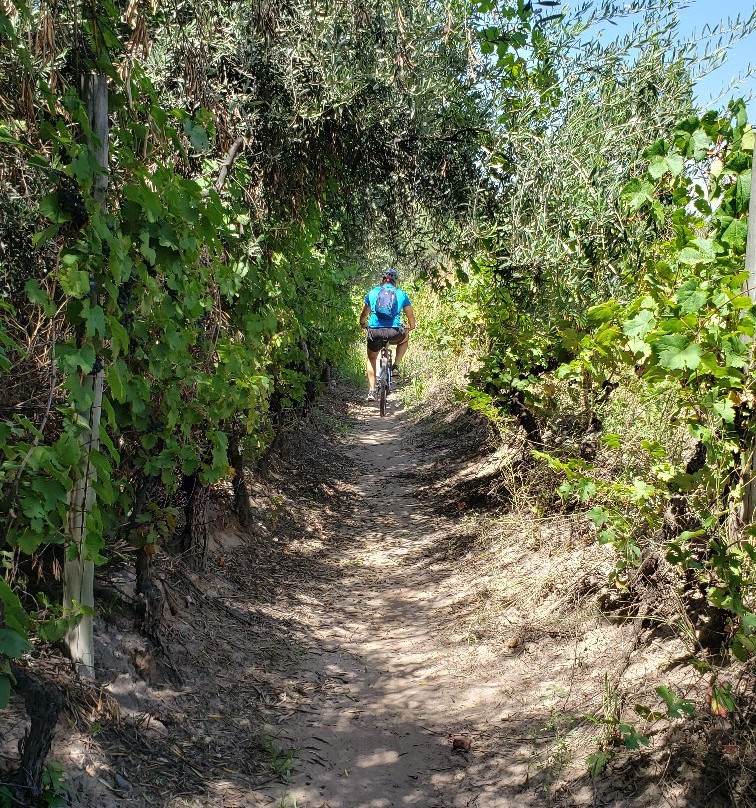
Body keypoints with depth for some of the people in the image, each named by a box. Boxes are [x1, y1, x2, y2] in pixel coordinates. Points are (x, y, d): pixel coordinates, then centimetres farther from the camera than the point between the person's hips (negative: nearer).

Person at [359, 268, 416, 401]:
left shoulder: (372, 292, 16)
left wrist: (363, 324, 49)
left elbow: (363, 316, 27)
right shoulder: (401, 294, 13)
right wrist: (410, 328, 42)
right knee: (405, 338, 35)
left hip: (375, 332, 1)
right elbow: (411, 318, 20)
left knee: (371, 360, 26)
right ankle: (396, 366, 20)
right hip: (394, 333, -1)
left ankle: (372, 391, 16)